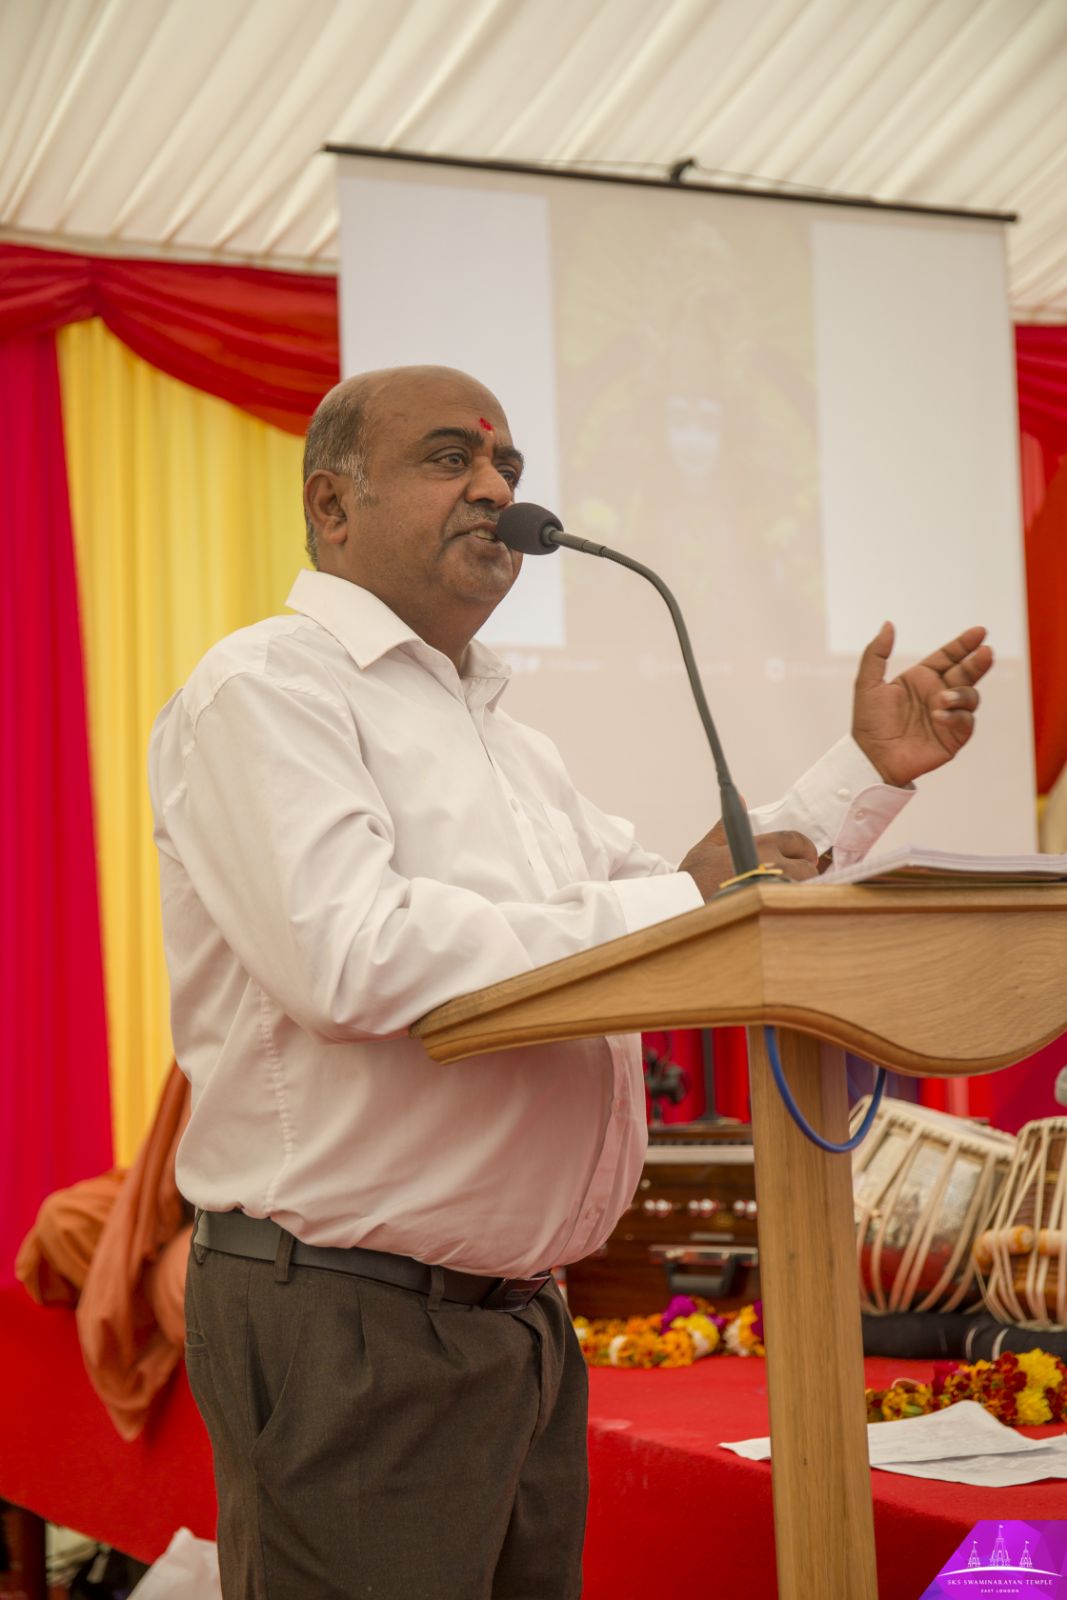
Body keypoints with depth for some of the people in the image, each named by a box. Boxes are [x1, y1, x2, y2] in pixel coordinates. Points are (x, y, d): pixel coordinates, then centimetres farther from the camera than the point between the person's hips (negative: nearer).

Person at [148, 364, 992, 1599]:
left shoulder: (511, 745, 21)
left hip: (518, 1312, 9)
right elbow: (347, 956, -23)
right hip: (345, 1318, -8)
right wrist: (676, 903, -18)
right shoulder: (265, 689, -8)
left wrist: (869, 769, 16)